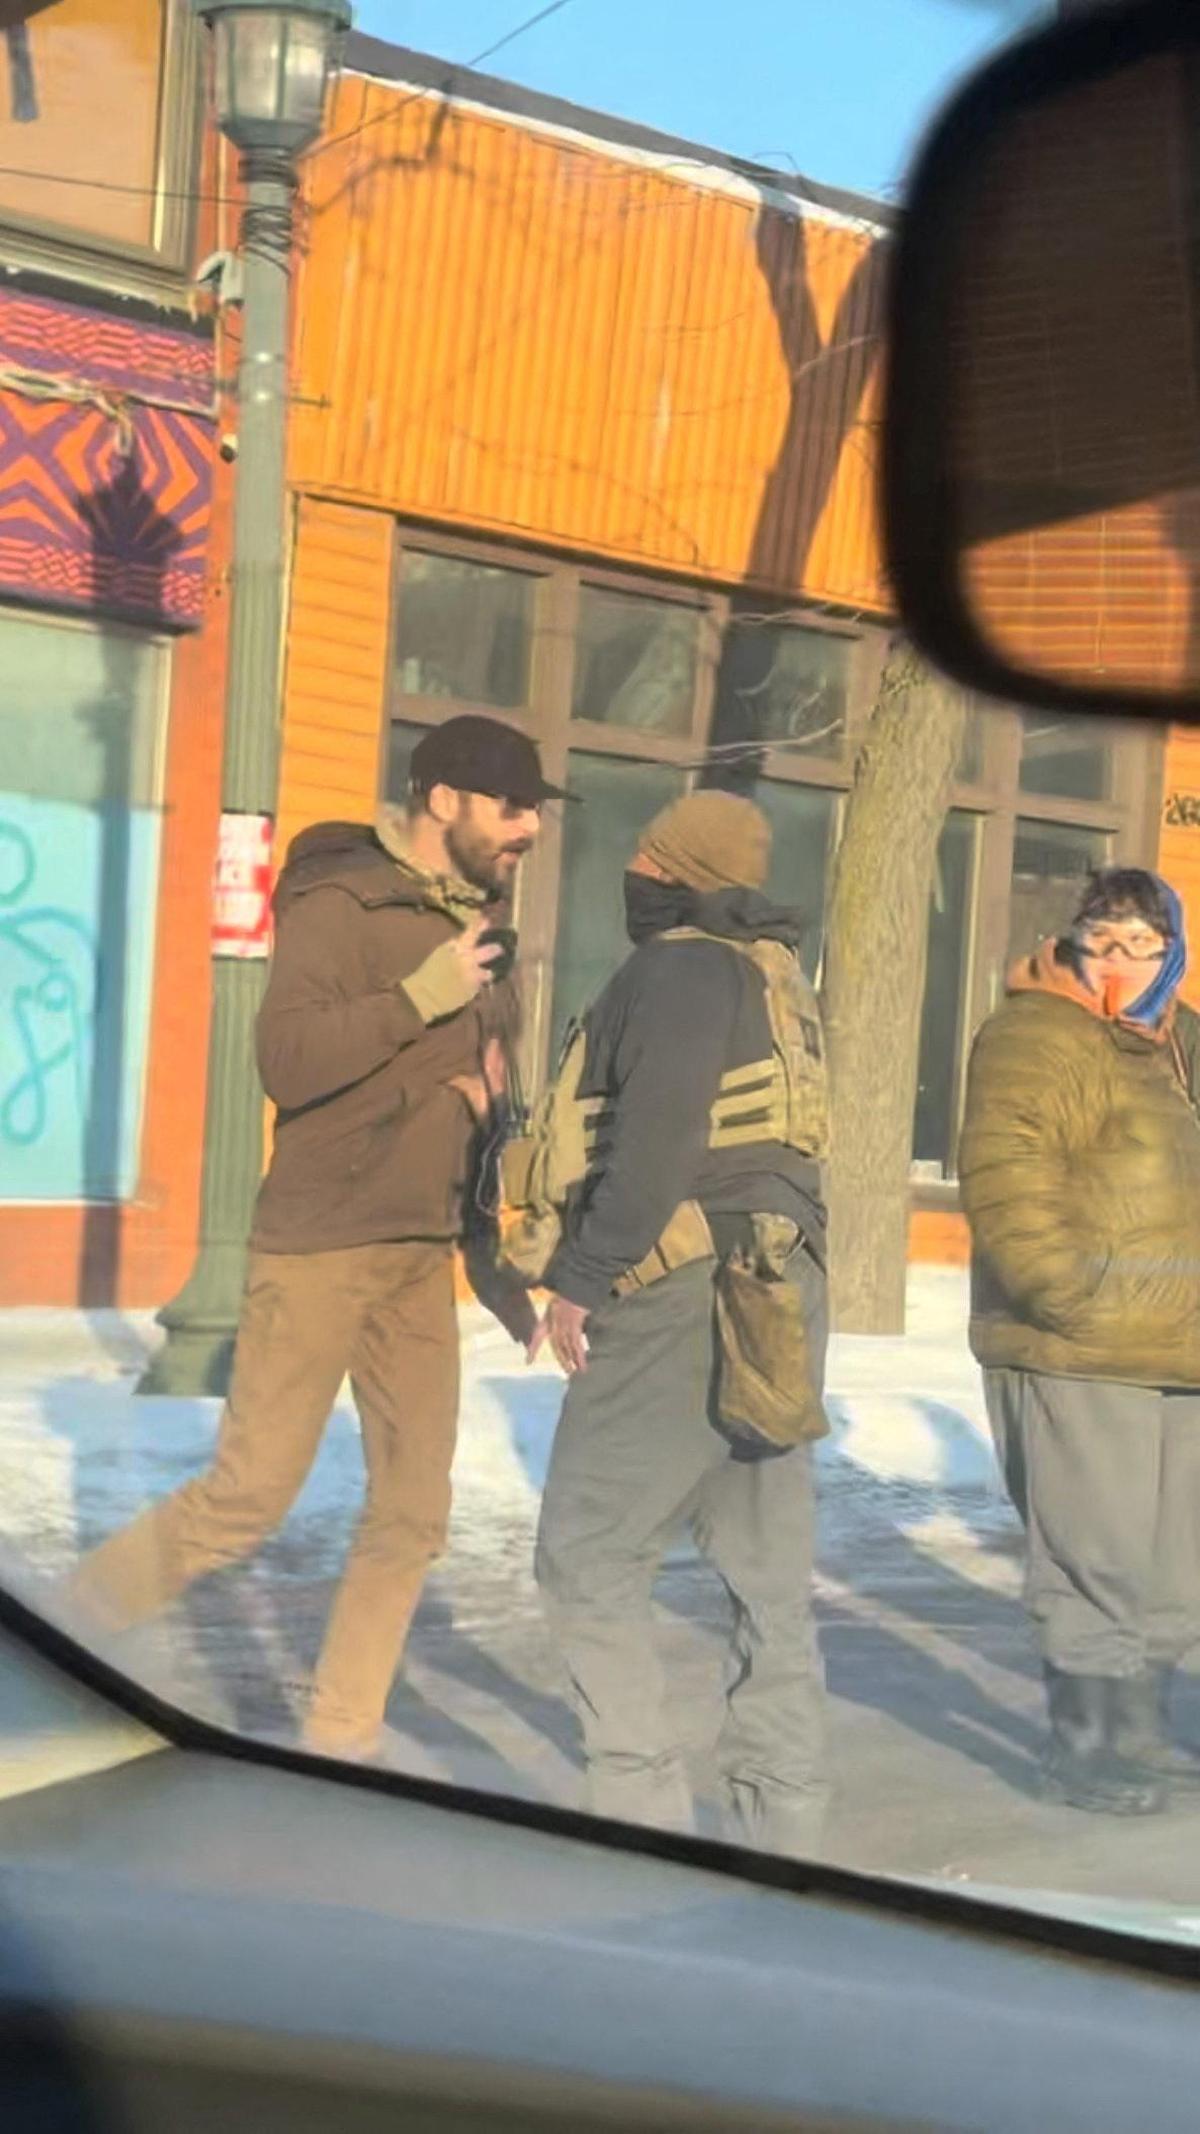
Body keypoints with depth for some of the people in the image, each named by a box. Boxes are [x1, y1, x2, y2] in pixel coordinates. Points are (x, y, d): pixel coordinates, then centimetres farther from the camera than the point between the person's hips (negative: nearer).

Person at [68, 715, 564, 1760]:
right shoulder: (340, 903, -11)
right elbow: (288, 1061, -22)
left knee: (412, 1514, 6)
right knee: (249, 1495, -5)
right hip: (321, 1246, -7)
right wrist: (424, 995, -21)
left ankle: (340, 1741, 17)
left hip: (424, 1256, 7)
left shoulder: (481, 926, 11)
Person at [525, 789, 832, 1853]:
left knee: (589, 1559, -2)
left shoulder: (680, 970, -9)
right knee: (769, 1573, 10)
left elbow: (654, 1148, -19)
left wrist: (582, 1278, -15)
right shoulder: (780, 980, 19)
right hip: (779, 1296, 9)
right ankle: (783, 1825, 15)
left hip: (680, 1300, -9)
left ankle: (647, 1809, -3)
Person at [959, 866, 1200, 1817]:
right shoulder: (1039, 1034, -12)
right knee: (1098, 1562, -4)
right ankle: (1083, 1748, 10)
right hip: (1077, 1358, -9)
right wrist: (1073, 1300, -25)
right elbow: (1004, 1182, -22)